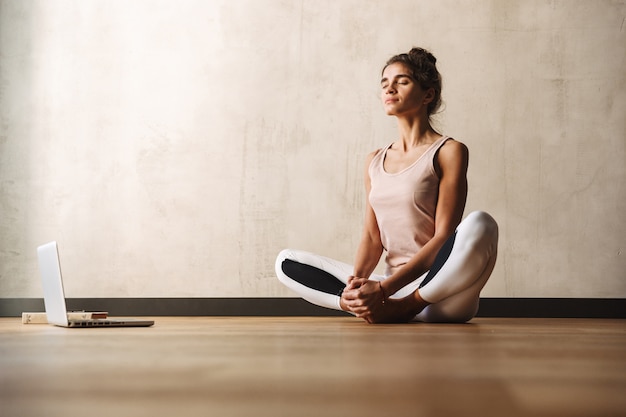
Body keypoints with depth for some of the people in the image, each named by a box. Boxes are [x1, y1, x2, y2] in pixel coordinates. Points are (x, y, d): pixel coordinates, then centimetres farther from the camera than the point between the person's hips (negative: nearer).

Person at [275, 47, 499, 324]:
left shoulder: (449, 152, -2)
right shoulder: (375, 161, 14)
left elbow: (444, 236, -11)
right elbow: (372, 237, 8)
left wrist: (384, 288, -22)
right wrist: (357, 282, -15)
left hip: (440, 296, -4)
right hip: (392, 289, 5)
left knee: (480, 225, -34)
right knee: (286, 262, -2)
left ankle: (405, 307, -19)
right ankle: (371, 306, -22)